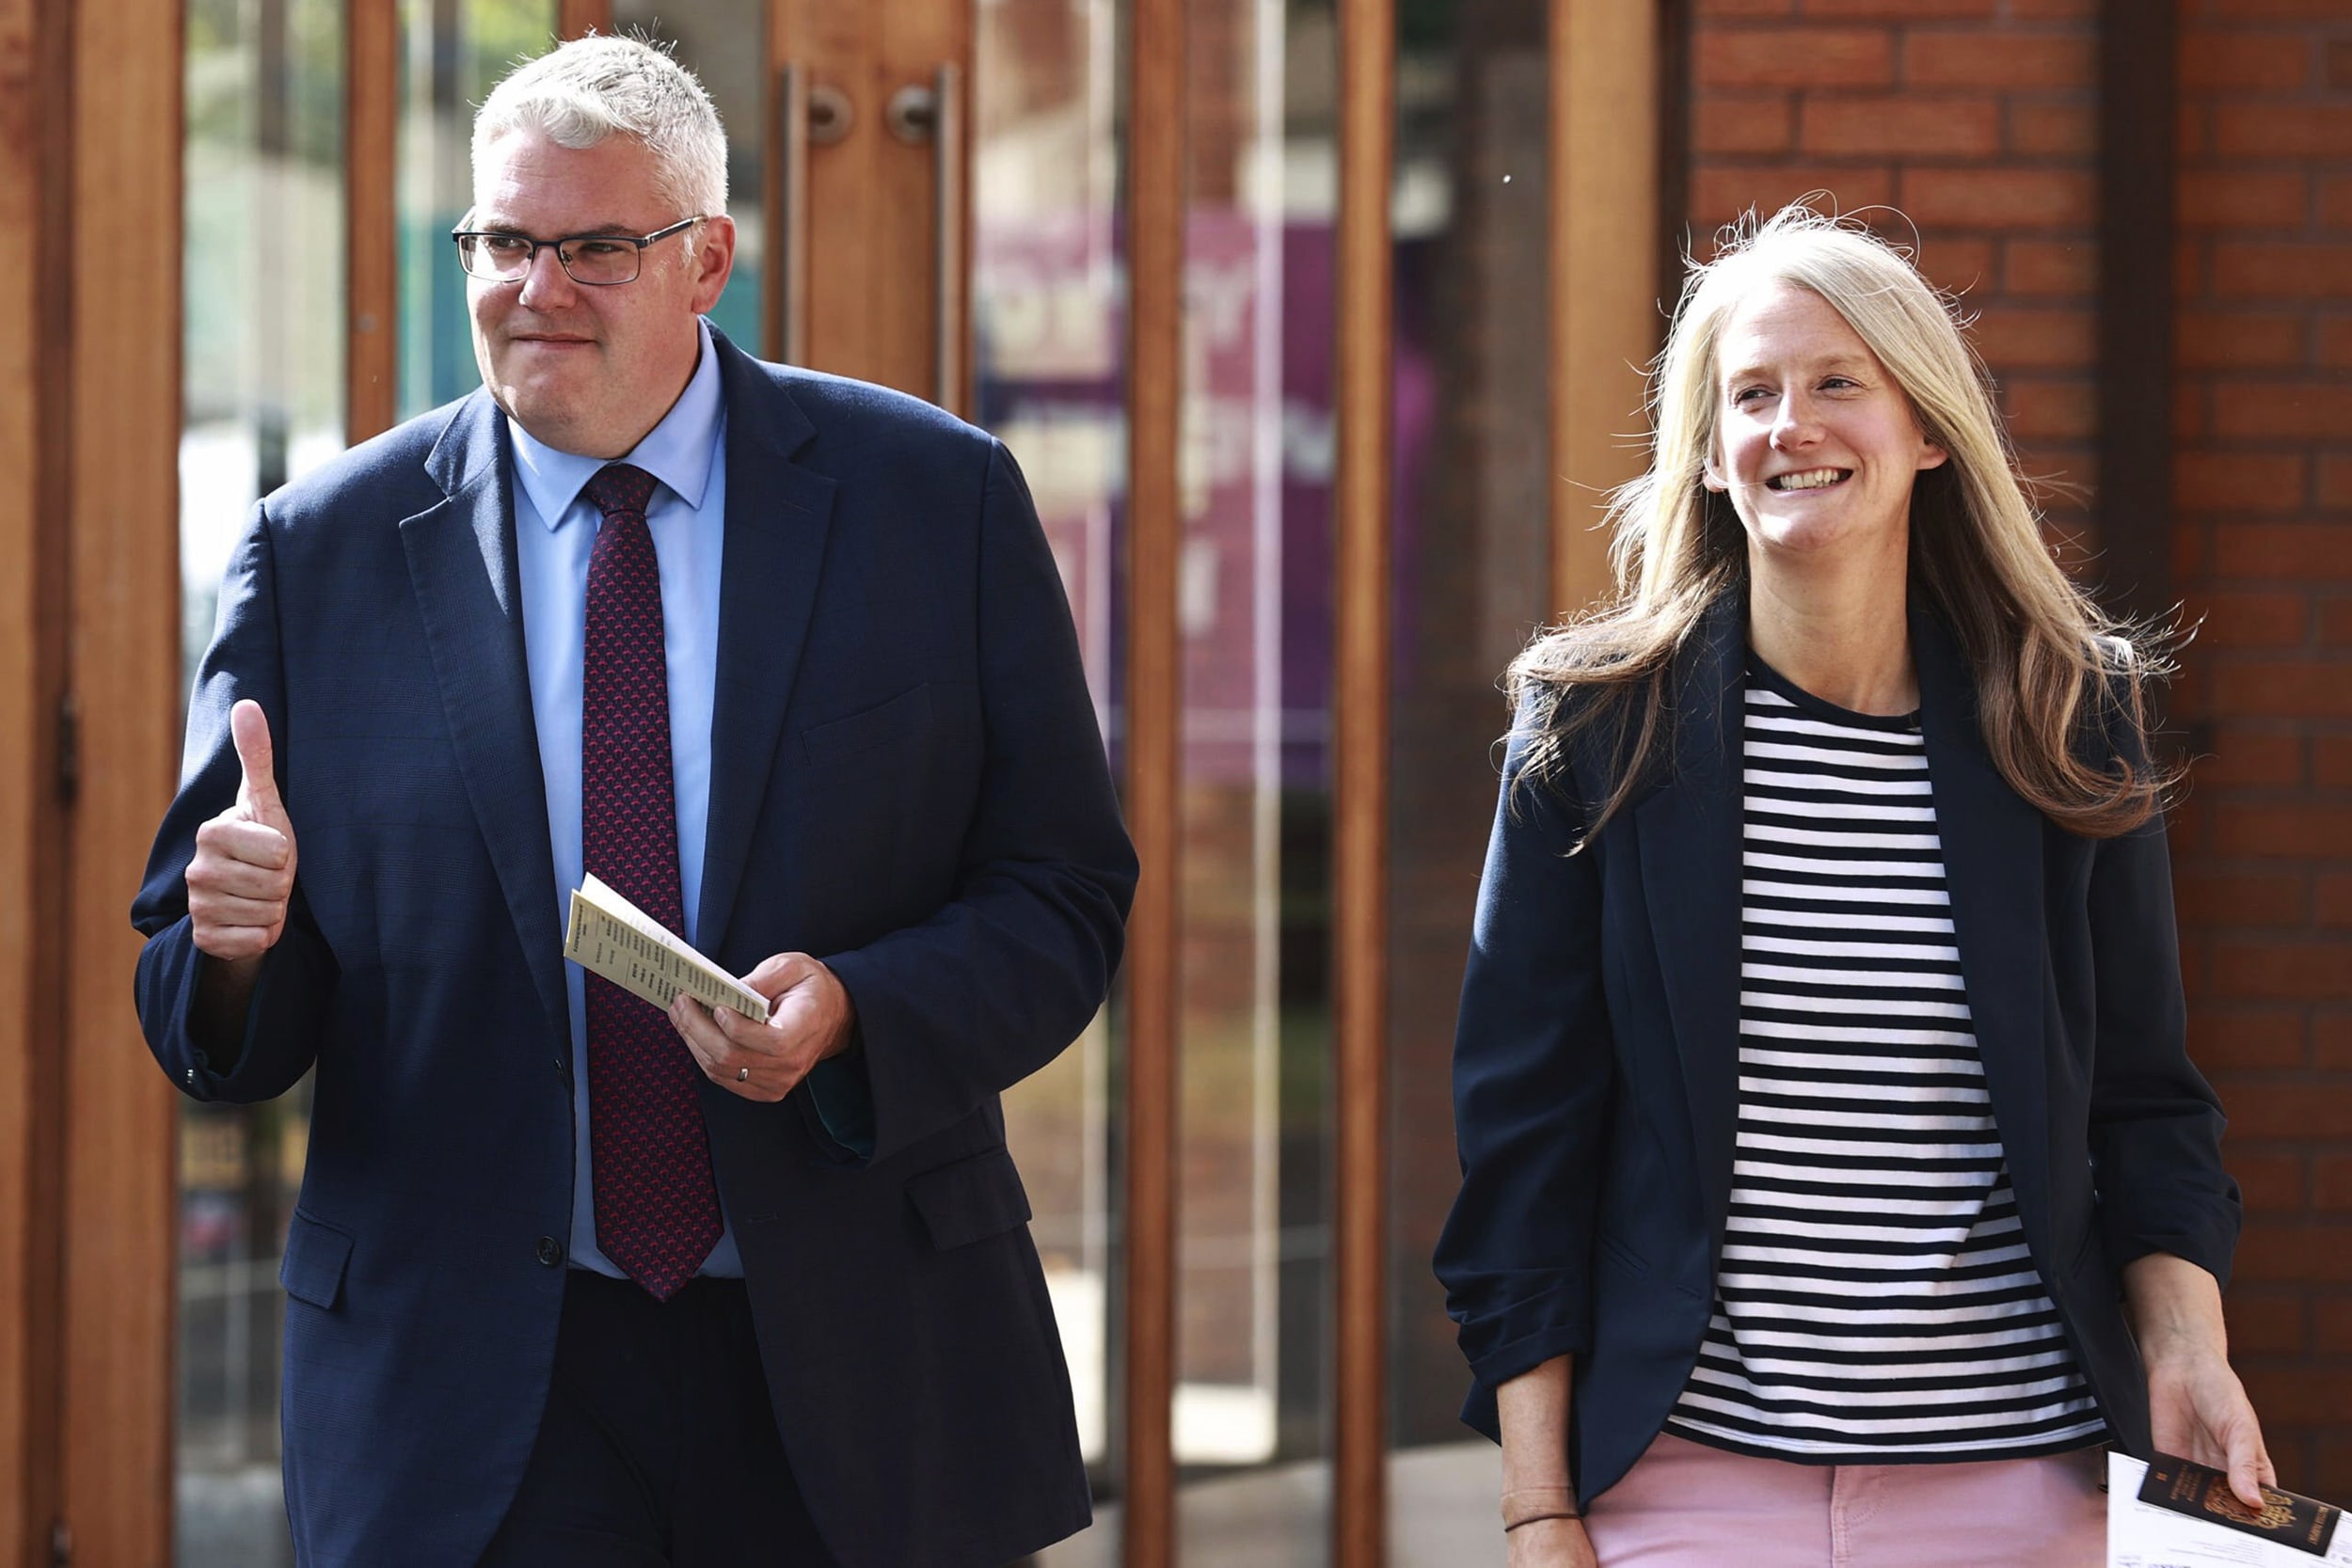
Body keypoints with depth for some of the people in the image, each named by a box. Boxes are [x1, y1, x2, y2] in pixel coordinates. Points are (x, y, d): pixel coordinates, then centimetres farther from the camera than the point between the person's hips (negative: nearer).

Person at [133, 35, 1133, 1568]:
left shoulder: (939, 502, 2)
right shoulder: (320, 555, 3)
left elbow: (1065, 897, 0)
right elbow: (209, 1021, 4)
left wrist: (850, 1012, -19)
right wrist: (239, 937, -19)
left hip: (859, 1382, 0)